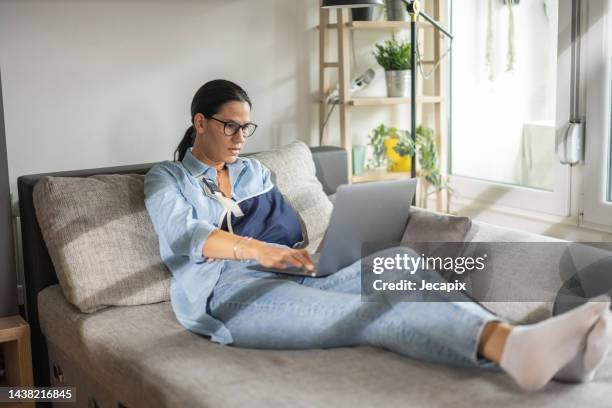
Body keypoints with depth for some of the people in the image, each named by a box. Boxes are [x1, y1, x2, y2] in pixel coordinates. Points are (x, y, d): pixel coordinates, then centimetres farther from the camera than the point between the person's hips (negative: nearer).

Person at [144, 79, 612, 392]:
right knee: (371, 312, -34)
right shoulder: (166, 178, 12)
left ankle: (518, 345, -43)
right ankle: (509, 345, -56)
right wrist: (256, 249, -26)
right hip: (226, 293, -5)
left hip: (285, 282, 6)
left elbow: (291, 230, 18)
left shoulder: (253, 171, 28)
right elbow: (182, 235, -10)